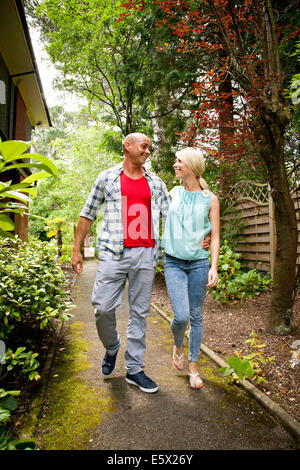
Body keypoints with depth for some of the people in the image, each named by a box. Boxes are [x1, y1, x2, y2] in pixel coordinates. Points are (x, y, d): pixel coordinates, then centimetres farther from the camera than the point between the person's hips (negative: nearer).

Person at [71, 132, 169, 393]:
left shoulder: (156, 183, 15)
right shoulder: (107, 178, 9)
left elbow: (170, 217, 15)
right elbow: (88, 214, 11)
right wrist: (76, 249, 7)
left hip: (146, 254, 2)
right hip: (114, 253, -2)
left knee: (139, 312, 6)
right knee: (103, 307, -5)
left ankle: (134, 369, 20)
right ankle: (112, 347, 27)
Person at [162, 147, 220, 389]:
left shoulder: (210, 199, 0)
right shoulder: (174, 193, 7)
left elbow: (215, 236, 0)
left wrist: (214, 267, -9)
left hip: (199, 263, -1)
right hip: (174, 262, 1)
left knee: (196, 317, 7)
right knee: (181, 316, -11)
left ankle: (193, 366, 26)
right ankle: (178, 346, 24)